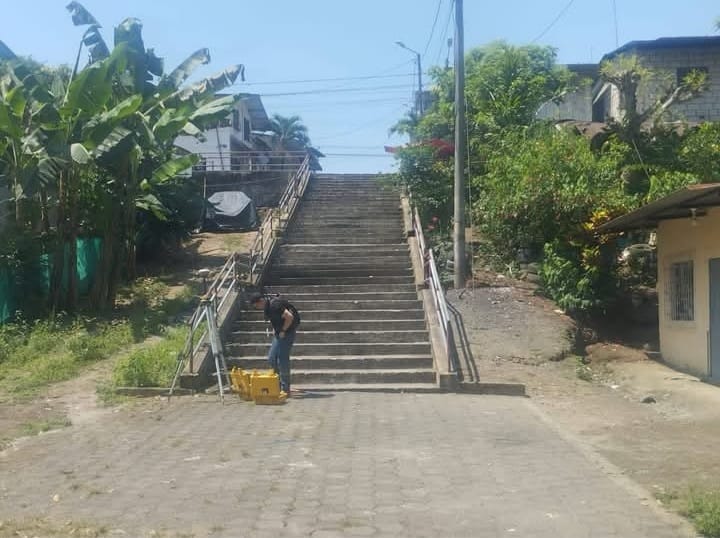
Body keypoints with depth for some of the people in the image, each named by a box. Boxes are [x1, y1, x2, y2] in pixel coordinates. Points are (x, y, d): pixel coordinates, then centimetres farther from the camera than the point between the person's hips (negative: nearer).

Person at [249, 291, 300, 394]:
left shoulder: (274, 305, -24)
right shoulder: (267, 306, 6)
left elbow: (289, 317, -30)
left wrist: (283, 331, -19)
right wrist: (276, 331, 11)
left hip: (287, 332, -10)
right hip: (279, 333, 10)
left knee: (282, 359, -8)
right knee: (271, 358, 10)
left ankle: (285, 389, 0)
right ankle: (280, 384, 20)